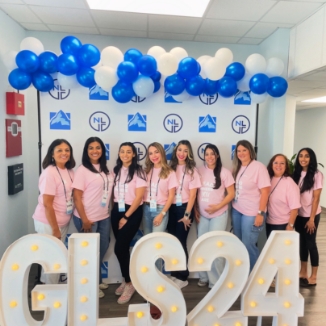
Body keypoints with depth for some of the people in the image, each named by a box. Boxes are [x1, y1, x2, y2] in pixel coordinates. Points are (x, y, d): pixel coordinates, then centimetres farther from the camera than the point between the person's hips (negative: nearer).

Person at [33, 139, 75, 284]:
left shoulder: (69, 171, 2)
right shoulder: (49, 173, -19)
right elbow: (47, 204, -20)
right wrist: (55, 229, -16)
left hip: (63, 222, 7)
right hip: (48, 223, -7)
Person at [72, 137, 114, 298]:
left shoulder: (105, 169, 5)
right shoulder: (82, 170, -13)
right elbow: (77, 196, -15)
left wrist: (111, 211, 7)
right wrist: (84, 219, -16)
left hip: (104, 217, 6)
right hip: (88, 218, -6)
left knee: (103, 248, 18)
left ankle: (97, 279, 40)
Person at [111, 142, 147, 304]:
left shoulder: (138, 171, -9)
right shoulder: (116, 170, 7)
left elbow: (139, 196, -13)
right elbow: (114, 192, 13)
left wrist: (126, 216, -12)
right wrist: (114, 210, 5)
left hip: (133, 212, -5)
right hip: (117, 211, 5)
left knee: (119, 248, -8)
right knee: (122, 248, 11)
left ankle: (129, 283, 12)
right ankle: (126, 280, 30)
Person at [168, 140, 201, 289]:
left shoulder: (192, 170, -5)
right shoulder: (171, 168, 6)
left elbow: (192, 194, -7)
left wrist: (187, 214, -10)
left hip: (184, 208, -4)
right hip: (171, 208, 4)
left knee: (180, 241, 0)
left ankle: (183, 277, 17)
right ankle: (174, 274, 25)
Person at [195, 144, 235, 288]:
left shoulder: (224, 172, -6)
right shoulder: (200, 171, 1)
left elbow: (231, 194, -5)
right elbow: (195, 192, 7)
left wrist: (218, 206, -15)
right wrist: (195, 210, 1)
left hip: (218, 215, -3)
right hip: (202, 215, 3)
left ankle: (215, 280, 15)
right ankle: (203, 277, 27)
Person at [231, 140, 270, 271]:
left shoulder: (259, 167, -11)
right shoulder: (237, 167, 9)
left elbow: (265, 191, -13)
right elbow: (234, 190, 10)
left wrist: (260, 213, -16)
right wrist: (232, 208, 5)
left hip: (251, 213, -6)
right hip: (236, 210, 6)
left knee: (248, 245, 2)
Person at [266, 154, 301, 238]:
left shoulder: (289, 182, -16)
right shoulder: (268, 180, 0)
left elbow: (294, 207, -17)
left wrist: (290, 225, -15)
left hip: (283, 224, -5)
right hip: (269, 223, 5)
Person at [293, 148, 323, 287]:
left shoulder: (317, 175, -10)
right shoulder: (296, 174, 4)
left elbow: (316, 198, -11)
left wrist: (312, 219, -12)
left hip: (310, 215, -4)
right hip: (298, 214, 5)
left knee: (310, 243, 4)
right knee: (302, 242, 13)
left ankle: (313, 277, 18)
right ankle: (303, 272, 26)